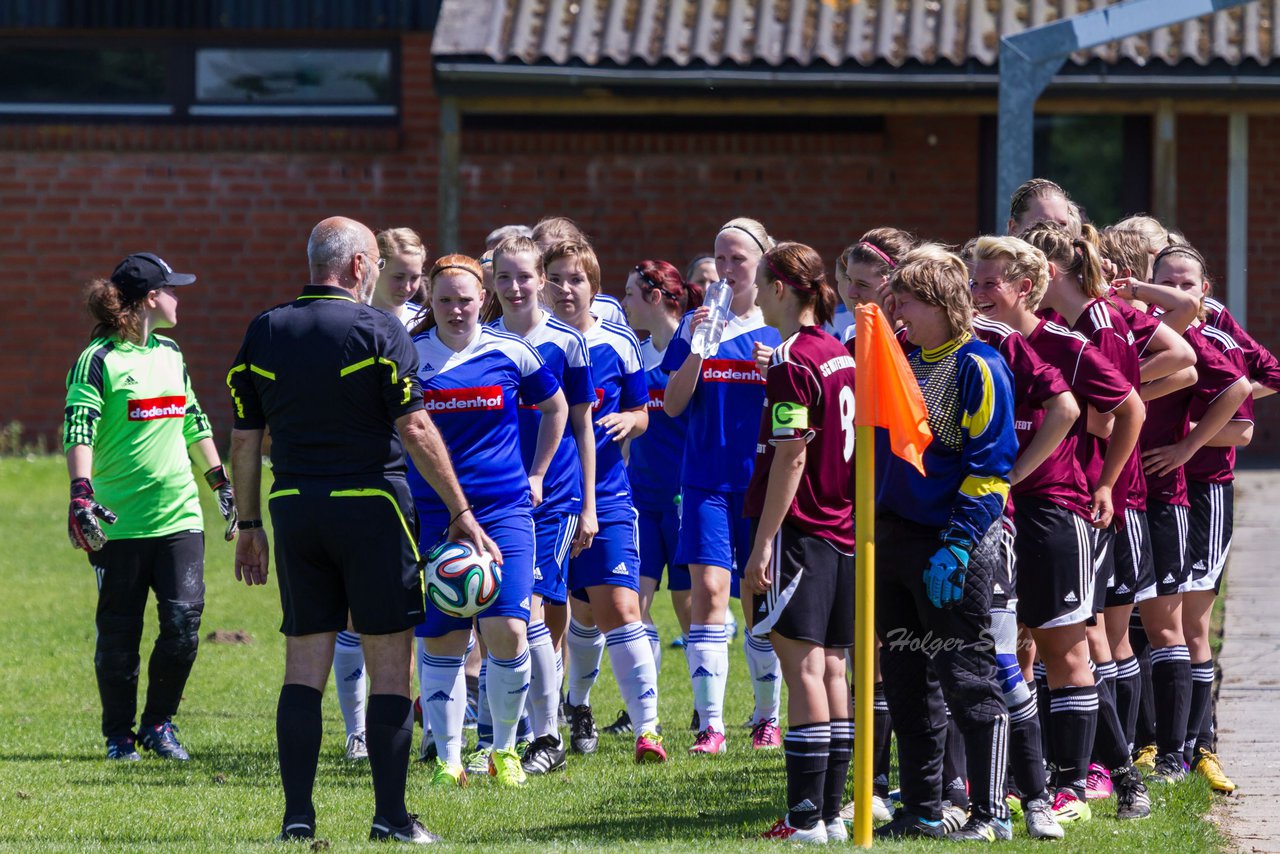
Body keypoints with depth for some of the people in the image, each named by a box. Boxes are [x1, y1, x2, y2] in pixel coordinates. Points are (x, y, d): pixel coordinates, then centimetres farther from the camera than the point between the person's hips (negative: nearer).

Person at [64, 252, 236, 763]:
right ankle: (119, 734, 16)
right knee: (118, 635, 2)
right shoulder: (98, 361, -7)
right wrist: (81, 493, -29)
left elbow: (194, 424, 26)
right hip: (120, 524, -5)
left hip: (180, 516, 5)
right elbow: (78, 431, -16)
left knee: (183, 621, -7)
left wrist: (221, 483, 27)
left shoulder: (170, 356, 15)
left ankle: (159, 722, 9)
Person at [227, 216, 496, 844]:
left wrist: (249, 525, 16)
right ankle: (390, 815, 0)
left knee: (304, 663, 8)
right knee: (389, 666, 2)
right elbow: (416, 430, -10)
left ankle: (297, 814, 3)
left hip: (294, 509, 4)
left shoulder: (263, 333, 6)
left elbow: (245, 439, 8)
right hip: (371, 508, -4)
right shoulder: (378, 330, -7)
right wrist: (461, 514, -5)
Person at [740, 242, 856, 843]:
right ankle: (832, 811, 12)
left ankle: (806, 818, -9)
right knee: (830, 669, 10)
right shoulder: (840, 356, 12)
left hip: (798, 529, -8)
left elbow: (791, 457, -18)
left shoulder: (792, 360, -13)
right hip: (842, 531, 8)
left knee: (803, 668, -8)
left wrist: (763, 543, -17)